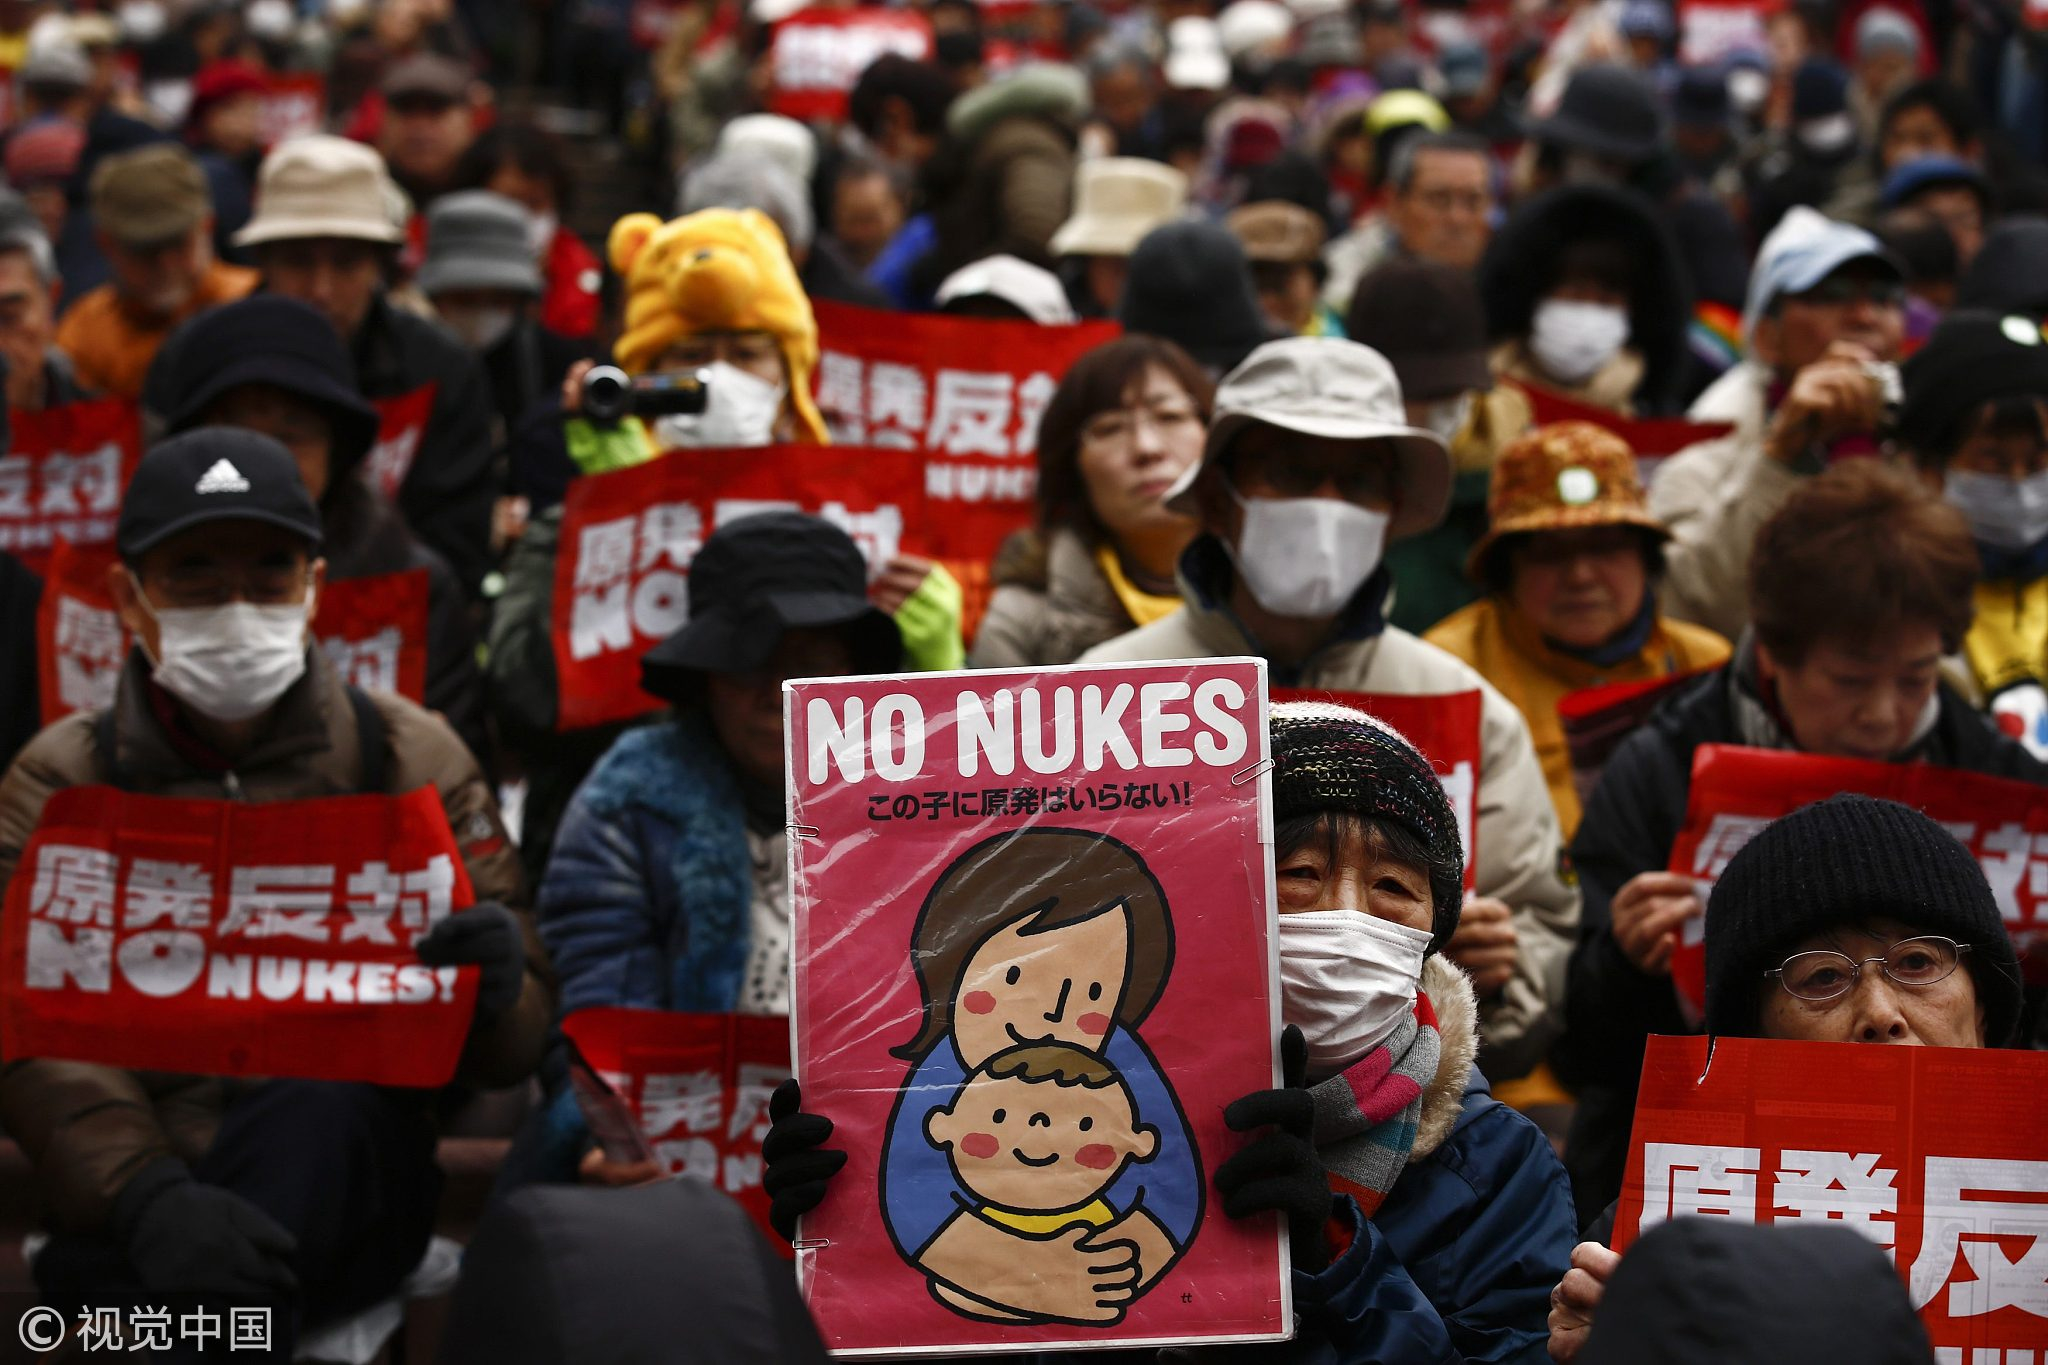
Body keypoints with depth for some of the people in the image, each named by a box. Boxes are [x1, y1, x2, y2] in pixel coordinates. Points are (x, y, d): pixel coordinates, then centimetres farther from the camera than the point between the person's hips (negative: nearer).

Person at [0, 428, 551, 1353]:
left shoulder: (408, 757, 10)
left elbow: (510, 1050, 7)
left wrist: (495, 991, -19)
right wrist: (146, 1196, -28)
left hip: (343, 1190, 2)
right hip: (121, 1198, -1)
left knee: (319, 1110, -32)